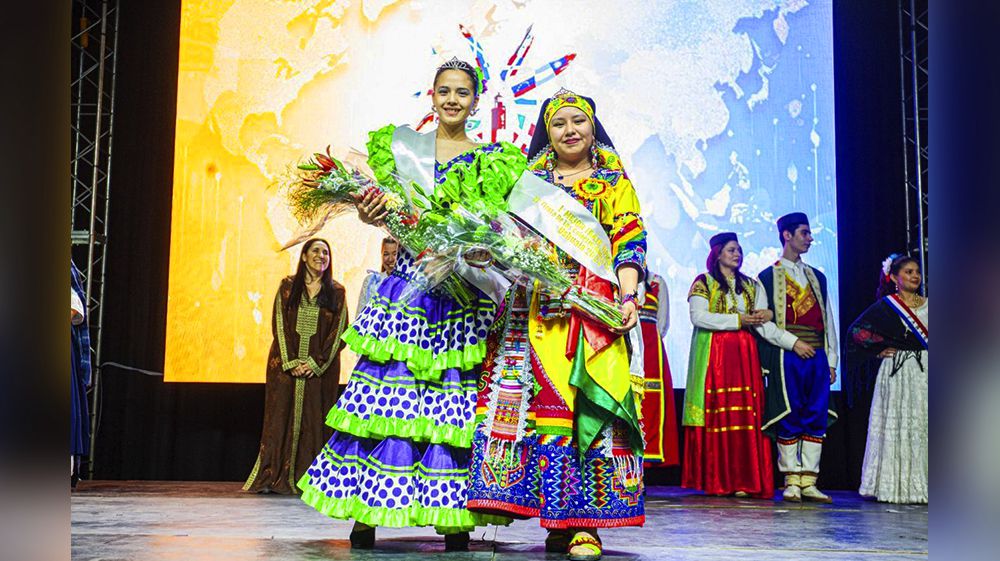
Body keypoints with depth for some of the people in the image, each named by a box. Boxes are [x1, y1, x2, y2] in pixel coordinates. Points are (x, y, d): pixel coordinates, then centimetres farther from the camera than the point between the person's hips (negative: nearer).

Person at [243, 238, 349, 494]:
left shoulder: (336, 292, 5)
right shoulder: (288, 286, 5)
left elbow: (339, 332, 0)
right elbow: (279, 325, 0)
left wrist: (316, 363, -10)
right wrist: (291, 362, -10)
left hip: (321, 366, 0)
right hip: (286, 363, 0)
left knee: (314, 422, -1)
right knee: (280, 418, -1)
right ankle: (272, 478, 4)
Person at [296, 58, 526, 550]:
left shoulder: (492, 161, 12)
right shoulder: (402, 146, 14)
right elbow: (391, 207, 5)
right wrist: (371, 213, -17)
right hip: (409, 282, 1)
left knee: (457, 393, -4)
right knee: (389, 384, -4)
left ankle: (455, 516, 1)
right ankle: (367, 514, 2)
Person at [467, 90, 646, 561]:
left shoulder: (613, 182, 13)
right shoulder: (530, 178, 20)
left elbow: (629, 242, 2)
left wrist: (628, 296, -13)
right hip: (536, 310, 2)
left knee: (587, 408, -11)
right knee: (535, 404, -7)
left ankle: (583, 521, -8)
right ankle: (555, 519, -1)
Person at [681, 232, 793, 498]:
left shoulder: (751, 285, 20)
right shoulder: (704, 282, 7)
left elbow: (762, 323, 8)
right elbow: (698, 317, -9)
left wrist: (768, 314, -15)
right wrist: (738, 320, -9)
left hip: (745, 356, 4)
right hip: (712, 355, -4)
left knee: (746, 414, -6)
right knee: (716, 414, -9)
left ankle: (743, 481, -7)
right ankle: (715, 481, -7)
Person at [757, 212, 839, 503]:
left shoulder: (817, 277, 20)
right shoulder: (768, 276, 4)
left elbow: (828, 321, 18)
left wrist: (831, 359, 11)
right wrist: (793, 342, -12)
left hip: (817, 357, 5)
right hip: (786, 358, -5)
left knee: (817, 419, 0)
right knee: (789, 419, -5)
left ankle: (808, 482, 4)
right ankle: (792, 482, 2)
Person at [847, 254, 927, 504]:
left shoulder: (927, 304, 12)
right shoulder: (886, 305, 0)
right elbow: (857, 330, -3)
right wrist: (879, 350, -5)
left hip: (924, 371, 4)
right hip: (898, 371, -4)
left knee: (923, 424, 1)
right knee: (898, 425, -5)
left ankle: (919, 485, 6)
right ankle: (894, 486, -1)